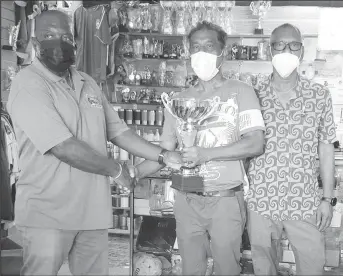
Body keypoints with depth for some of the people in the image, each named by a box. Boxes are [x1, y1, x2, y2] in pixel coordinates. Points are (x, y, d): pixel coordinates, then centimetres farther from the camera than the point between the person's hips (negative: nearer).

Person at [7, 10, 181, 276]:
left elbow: (117, 130, 13)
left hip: (93, 211, 6)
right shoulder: (28, 84, -13)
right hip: (48, 214, -6)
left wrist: (163, 155, 2)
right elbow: (64, 148, -21)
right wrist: (115, 169, -10)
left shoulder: (87, 84, 12)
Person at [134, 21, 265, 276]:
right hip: (187, 200, 4)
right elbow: (165, 152, 9)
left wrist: (206, 153, -23)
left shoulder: (241, 92, -3)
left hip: (226, 200, -3)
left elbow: (256, 144, -13)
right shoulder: (180, 99, 7)